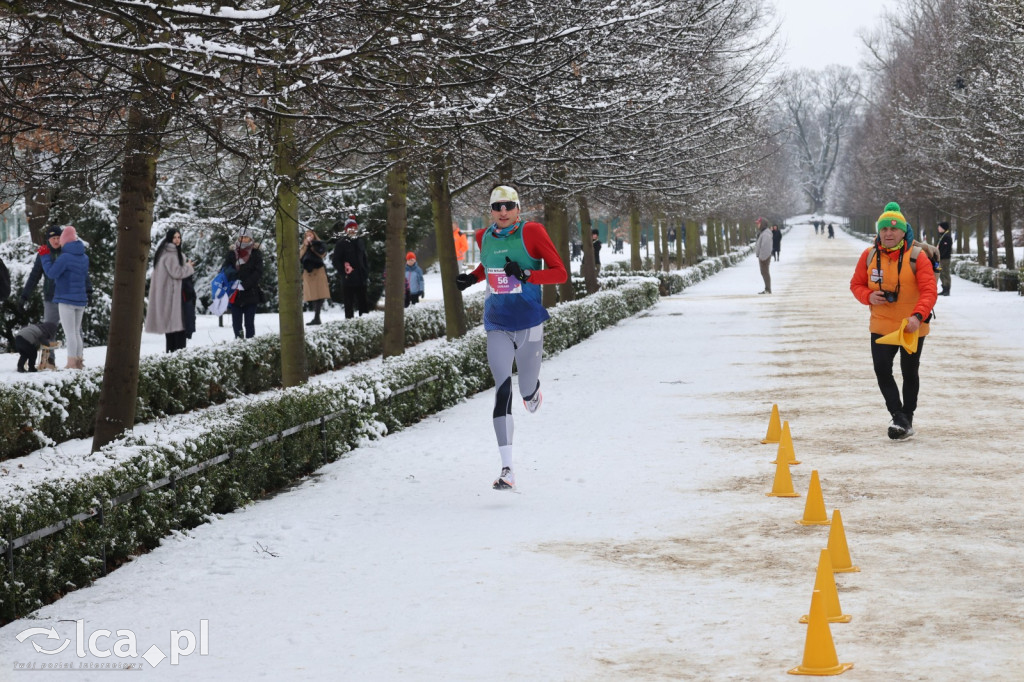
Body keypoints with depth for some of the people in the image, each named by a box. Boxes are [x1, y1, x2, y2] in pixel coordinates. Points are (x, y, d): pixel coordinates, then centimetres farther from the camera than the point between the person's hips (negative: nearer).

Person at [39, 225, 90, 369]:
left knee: (70, 333, -5)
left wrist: (45, 256, -4)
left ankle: (72, 364, -7)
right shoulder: (84, 257, 10)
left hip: (66, 299, -7)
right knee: (76, 332, 15)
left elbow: (52, 273, -14)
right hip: (81, 300, 7)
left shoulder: (65, 257, -15)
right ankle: (79, 361, 15)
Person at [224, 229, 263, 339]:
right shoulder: (232, 253, 8)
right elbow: (225, 270, 5)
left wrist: (244, 285, -16)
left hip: (251, 293, -2)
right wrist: (233, 282, -15)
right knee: (236, 322, 3)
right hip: (235, 295, 2)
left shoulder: (255, 253, 2)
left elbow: (258, 272, -5)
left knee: (249, 323, 0)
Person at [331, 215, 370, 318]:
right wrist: (343, 272, -15)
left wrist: (366, 274, 13)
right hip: (348, 279, -5)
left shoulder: (359, 242, 14)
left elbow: (365, 259, 20)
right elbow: (335, 260, -6)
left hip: (361, 279, 5)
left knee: (363, 301, 7)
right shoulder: (341, 243, -3)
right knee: (349, 301, -1)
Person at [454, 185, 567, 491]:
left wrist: (526, 275, -22)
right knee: (502, 391, -11)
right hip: (497, 327, 2)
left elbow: (560, 273, -9)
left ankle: (533, 390, 54)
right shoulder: (484, 237, 5)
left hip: (529, 324, -2)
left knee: (527, 390, 11)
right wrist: (472, 277, 8)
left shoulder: (532, 232, -9)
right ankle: (507, 469, -14)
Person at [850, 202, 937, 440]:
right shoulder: (869, 255, -3)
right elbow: (856, 284, 7)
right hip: (881, 326, 2)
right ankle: (898, 416, -2)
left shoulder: (917, 256, -14)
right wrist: (868, 296, -15)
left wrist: (918, 316, -33)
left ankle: (907, 418, 28)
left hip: (912, 328, -2)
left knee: (909, 373, 11)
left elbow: (929, 291, -18)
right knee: (882, 370, -10)